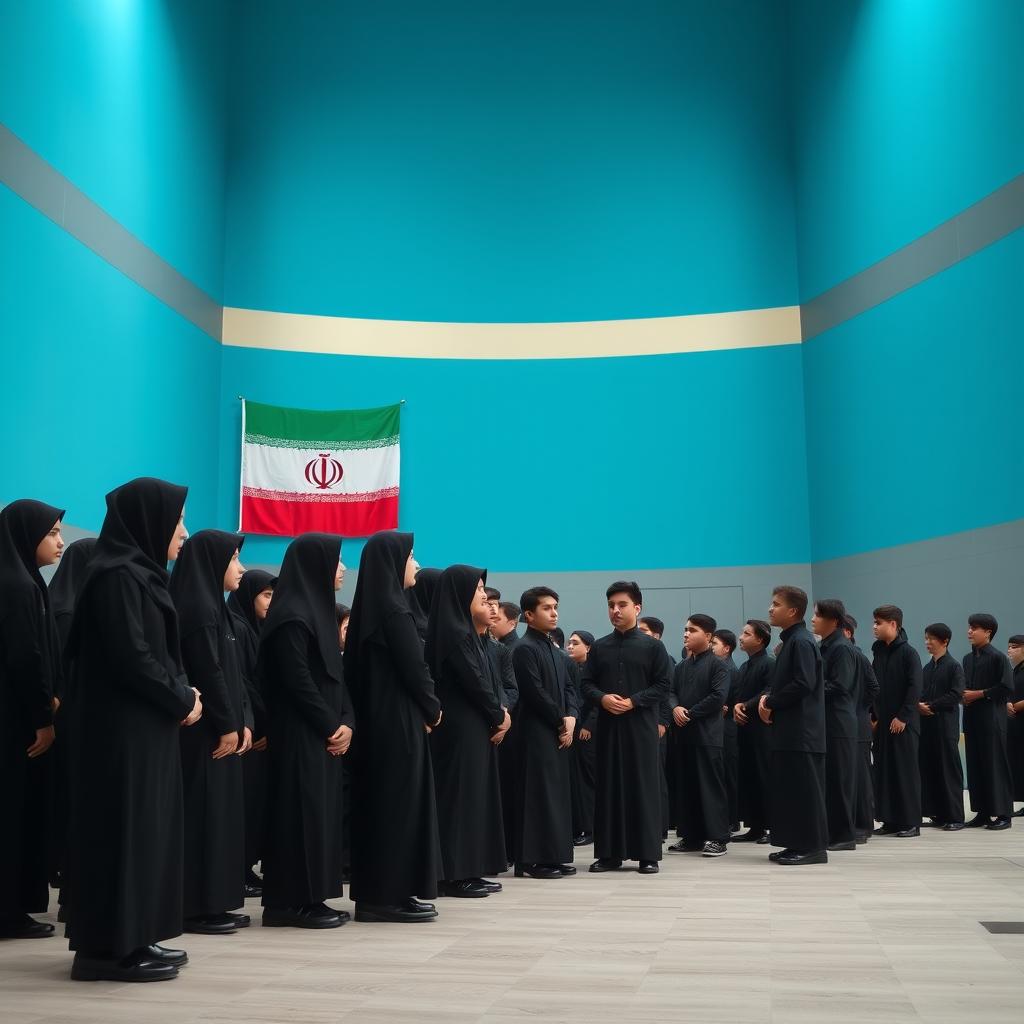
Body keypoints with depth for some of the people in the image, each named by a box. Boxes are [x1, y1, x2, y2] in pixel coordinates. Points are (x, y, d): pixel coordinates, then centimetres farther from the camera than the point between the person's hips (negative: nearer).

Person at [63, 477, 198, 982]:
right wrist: (182, 700, -10)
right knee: (125, 827, -3)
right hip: (124, 727, -10)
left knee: (143, 827, 13)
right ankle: (112, 947, 5)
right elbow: (131, 657, -21)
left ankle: (130, 939, 21)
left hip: (144, 726, 10)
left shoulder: (138, 573, 14)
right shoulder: (118, 576, -16)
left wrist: (182, 693, 2)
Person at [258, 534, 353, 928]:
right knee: (304, 811, -5)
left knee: (322, 810, 10)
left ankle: (310, 899, 16)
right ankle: (294, 902, 2)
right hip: (300, 733, -9)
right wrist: (331, 726, -12)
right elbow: (297, 681, -19)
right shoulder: (292, 616, -14)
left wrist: (347, 722, 2)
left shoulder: (318, 610, 15)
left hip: (324, 734, 9)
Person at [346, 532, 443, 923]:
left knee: (379, 801, 12)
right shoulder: (395, 610, -15)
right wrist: (433, 709, 2)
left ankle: (375, 892, 18)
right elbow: (414, 667, -16)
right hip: (400, 721, -9)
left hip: (375, 717, 9)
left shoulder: (369, 608, 11)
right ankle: (391, 895, 3)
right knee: (400, 801, -2)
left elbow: (355, 668, 13)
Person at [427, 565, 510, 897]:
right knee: (460, 794, -6)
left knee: (475, 794, 10)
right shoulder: (454, 632, -14)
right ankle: (453, 874, -1)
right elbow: (474, 682, -15)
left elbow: (489, 680, 16)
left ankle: (468, 871, 15)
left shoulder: (468, 632, 15)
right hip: (461, 728, -9)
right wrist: (498, 716, -5)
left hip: (475, 727, 9)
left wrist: (500, 713, 0)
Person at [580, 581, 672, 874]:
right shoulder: (599, 647, 9)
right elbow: (586, 683, 9)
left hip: (641, 725, -3)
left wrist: (634, 701, -13)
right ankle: (610, 853, 11)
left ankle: (648, 854, 5)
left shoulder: (653, 646, 1)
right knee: (608, 786, 4)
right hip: (608, 725, 3)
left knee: (644, 787, -1)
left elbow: (663, 685, -2)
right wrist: (602, 698, -11)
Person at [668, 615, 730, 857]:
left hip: (708, 734, -7)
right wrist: (675, 708, -9)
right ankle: (689, 835, 16)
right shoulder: (681, 666, 17)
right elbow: (672, 691, 13)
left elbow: (718, 696, -13)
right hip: (683, 734, 7)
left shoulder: (718, 664, -4)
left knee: (711, 785, -4)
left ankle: (717, 837, 1)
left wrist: (691, 714, -12)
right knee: (685, 785, 8)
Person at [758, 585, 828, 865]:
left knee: (805, 788, -5)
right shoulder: (790, 641, 17)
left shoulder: (801, 642, -13)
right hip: (789, 730, 10)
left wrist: (771, 703, -12)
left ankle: (814, 847, 0)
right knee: (788, 788, 11)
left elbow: (803, 684, -22)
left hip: (802, 730, -10)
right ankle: (797, 844, 17)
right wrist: (767, 697, 3)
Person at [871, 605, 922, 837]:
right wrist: (873, 715, 7)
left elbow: (915, 688, -14)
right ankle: (891, 820, 14)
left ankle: (911, 822, 6)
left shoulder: (908, 653, -8)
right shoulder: (878, 652, 11)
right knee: (884, 770, 7)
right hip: (882, 722, 7)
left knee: (906, 770, -1)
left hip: (903, 722, -7)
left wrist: (903, 717, -17)